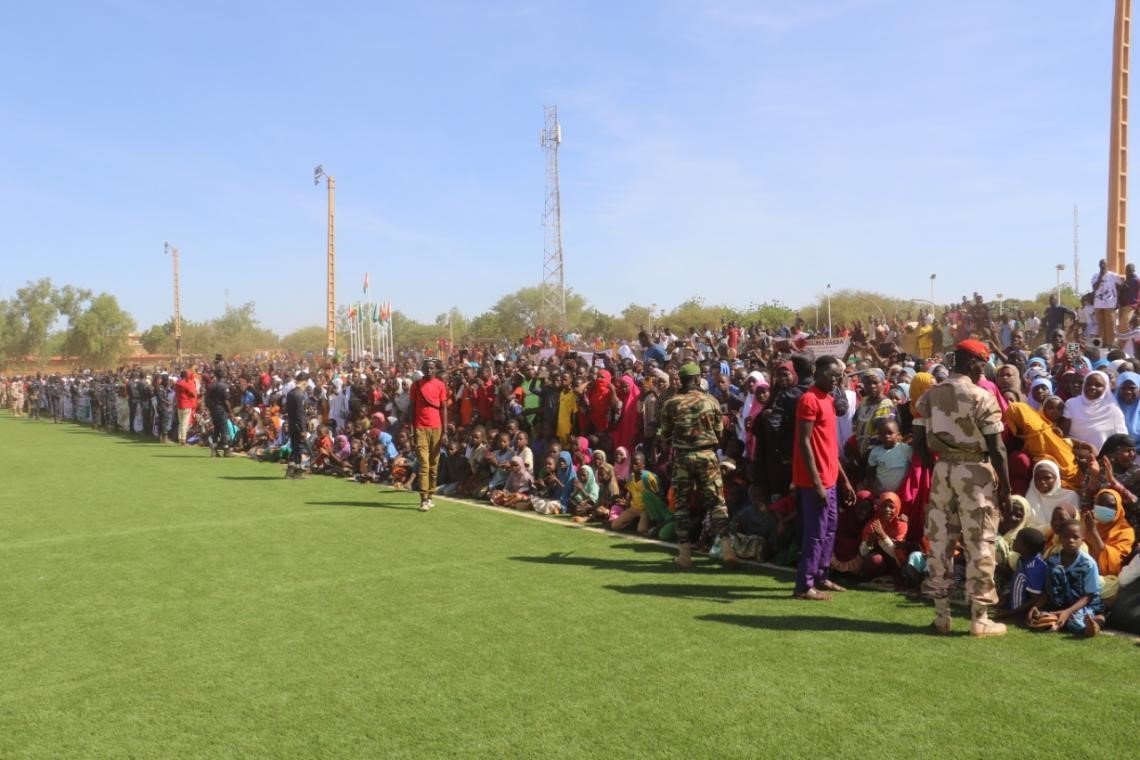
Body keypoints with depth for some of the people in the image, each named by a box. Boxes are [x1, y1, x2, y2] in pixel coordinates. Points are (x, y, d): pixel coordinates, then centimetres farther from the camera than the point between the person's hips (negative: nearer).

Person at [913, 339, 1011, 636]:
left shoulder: (930, 395, 4)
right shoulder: (982, 398, -11)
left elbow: (919, 442, 4)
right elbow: (996, 449, -12)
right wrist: (1005, 488, -5)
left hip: (943, 469, 5)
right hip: (975, 471, -5)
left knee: (939, 541, 9)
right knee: (979, 545, 2)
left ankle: (941, 615, 16)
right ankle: (979, 619, 8)